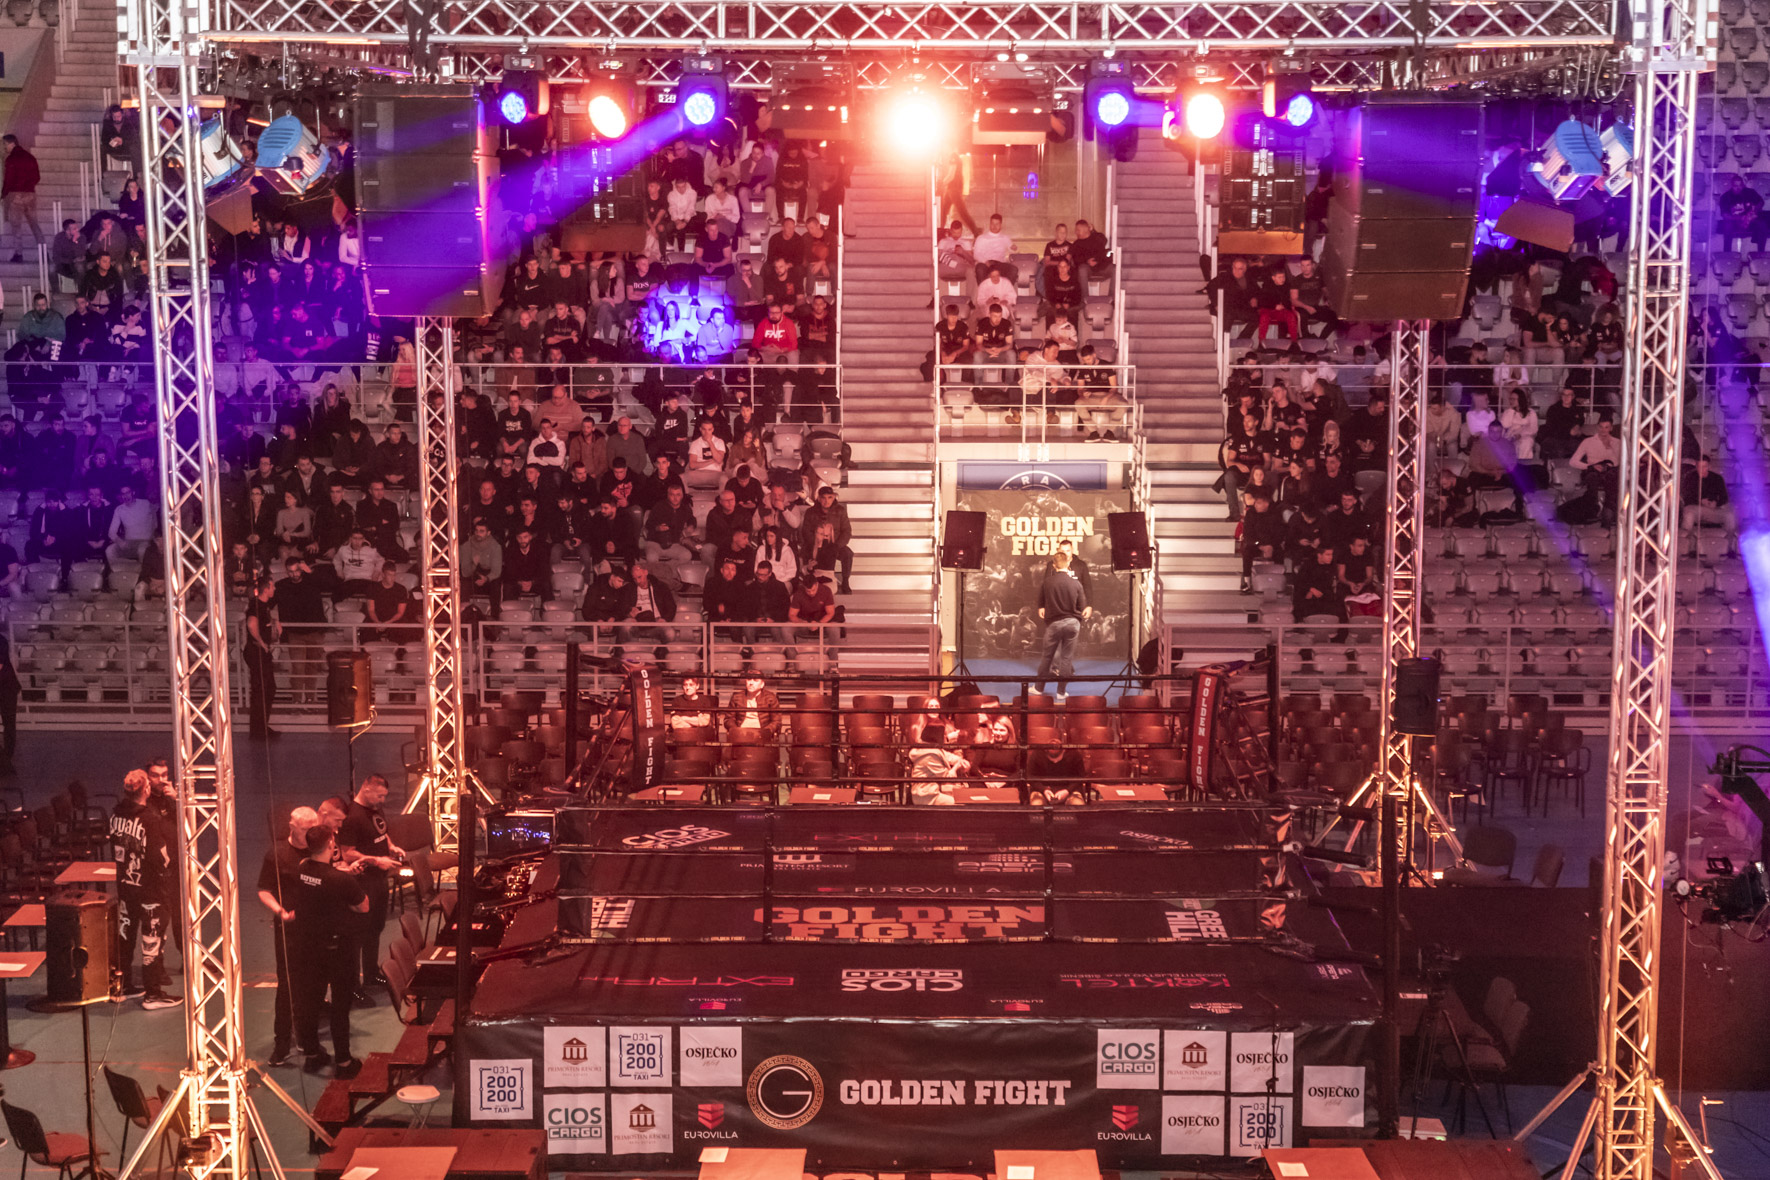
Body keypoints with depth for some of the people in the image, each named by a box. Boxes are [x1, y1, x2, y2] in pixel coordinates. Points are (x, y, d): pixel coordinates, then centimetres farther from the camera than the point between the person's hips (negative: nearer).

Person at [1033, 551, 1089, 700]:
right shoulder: (1076, 583, -6)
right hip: (1072, 622, 0)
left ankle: (1039, 687, 22)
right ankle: (1061, 692, 12)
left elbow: (1042, 601, 3)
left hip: (1053, 622, 0)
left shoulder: (1048, 582, -7)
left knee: (1047, 656, 13)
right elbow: (1082, 607, 1)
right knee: (1067, 657, 8)